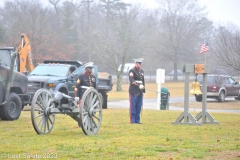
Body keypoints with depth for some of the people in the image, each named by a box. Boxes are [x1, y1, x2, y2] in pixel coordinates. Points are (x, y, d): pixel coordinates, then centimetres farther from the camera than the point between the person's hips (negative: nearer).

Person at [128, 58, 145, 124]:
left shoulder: (141, 71, 17)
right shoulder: (132, 71, -8)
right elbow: (132, 80, -23)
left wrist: (143, 90, 17)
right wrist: (138, 85, -37)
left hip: (140, 92, 7)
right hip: (134, 92, -7)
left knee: (139, 106, 8)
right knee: (133, 106, -4)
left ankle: (137, 120, 14)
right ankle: (132, 120, -1)